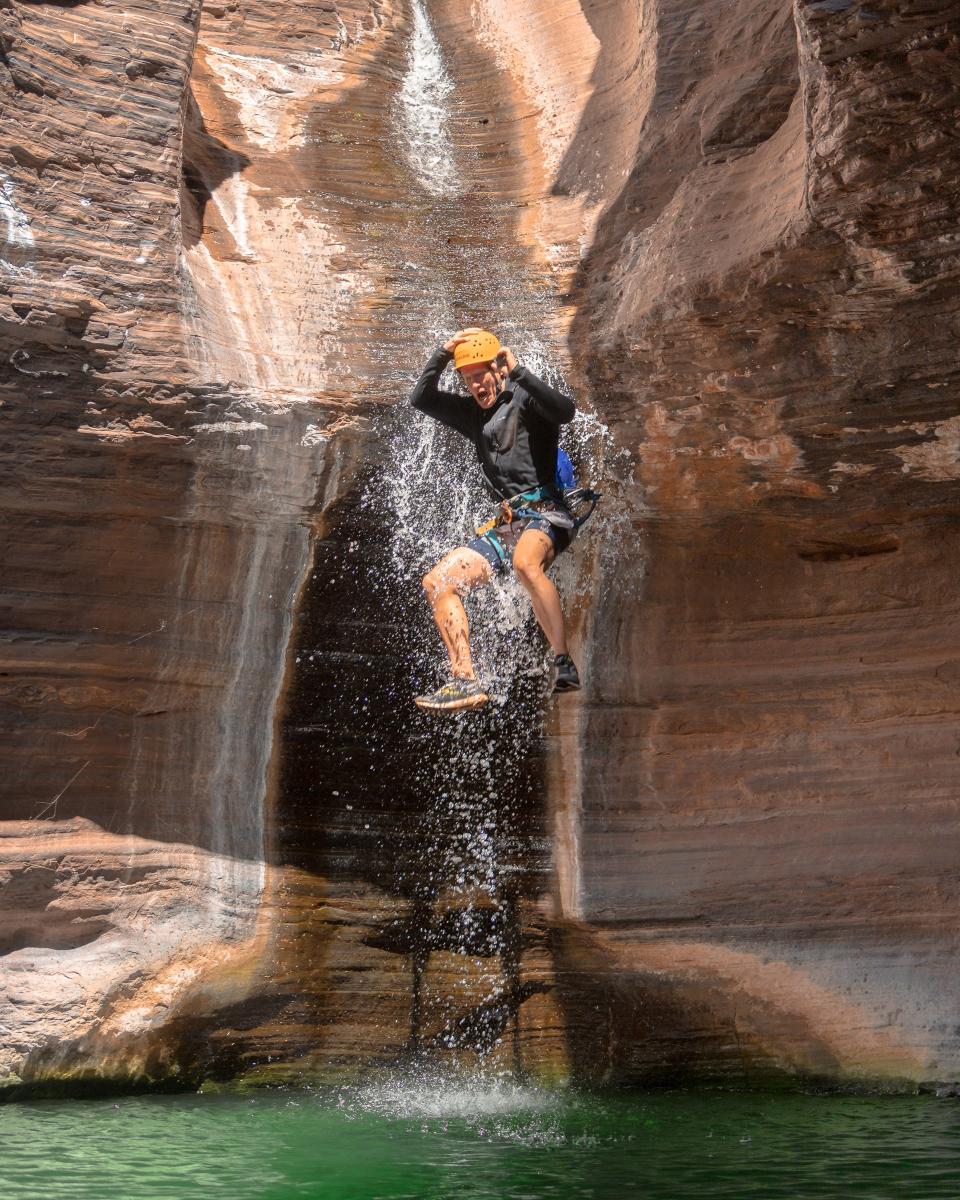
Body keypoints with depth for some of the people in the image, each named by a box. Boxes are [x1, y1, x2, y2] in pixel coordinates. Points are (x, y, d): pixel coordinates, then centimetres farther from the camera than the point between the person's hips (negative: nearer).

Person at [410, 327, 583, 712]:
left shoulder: (525, 398, -1)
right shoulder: (473, 413, 20)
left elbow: (565, 410, -22)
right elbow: (420, 399, 14)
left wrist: (518, 371, -22)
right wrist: (444, 354, 4)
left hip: (544, 513, -8)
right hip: (505, 522, 8)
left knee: (525, 562, -41)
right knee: (437, 581, -2)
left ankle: (564, 664, -37)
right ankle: (466, 682, -10)